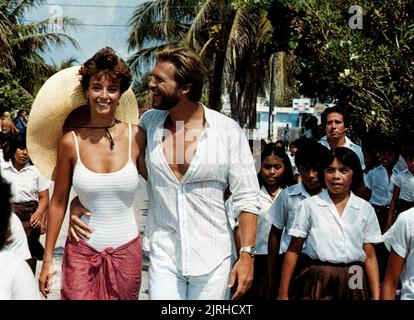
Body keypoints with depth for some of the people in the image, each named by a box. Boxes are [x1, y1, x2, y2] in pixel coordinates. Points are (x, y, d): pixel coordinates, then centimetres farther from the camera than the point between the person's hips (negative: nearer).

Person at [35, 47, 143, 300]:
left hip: (127, 251, 1)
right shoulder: (70, 142, -4)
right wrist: (48, 257, 4)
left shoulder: (136, 137, -5)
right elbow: (59, 202, 3)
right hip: (81, 252, -1)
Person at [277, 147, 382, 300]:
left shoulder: (365, 209, 3)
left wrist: (376, 297, -3)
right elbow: (293, 250, -1)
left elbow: (370, 257, 4)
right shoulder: (309, 205, -2)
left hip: (352, 283, 2)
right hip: (316, 283, -2)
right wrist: (283, 294, -4)